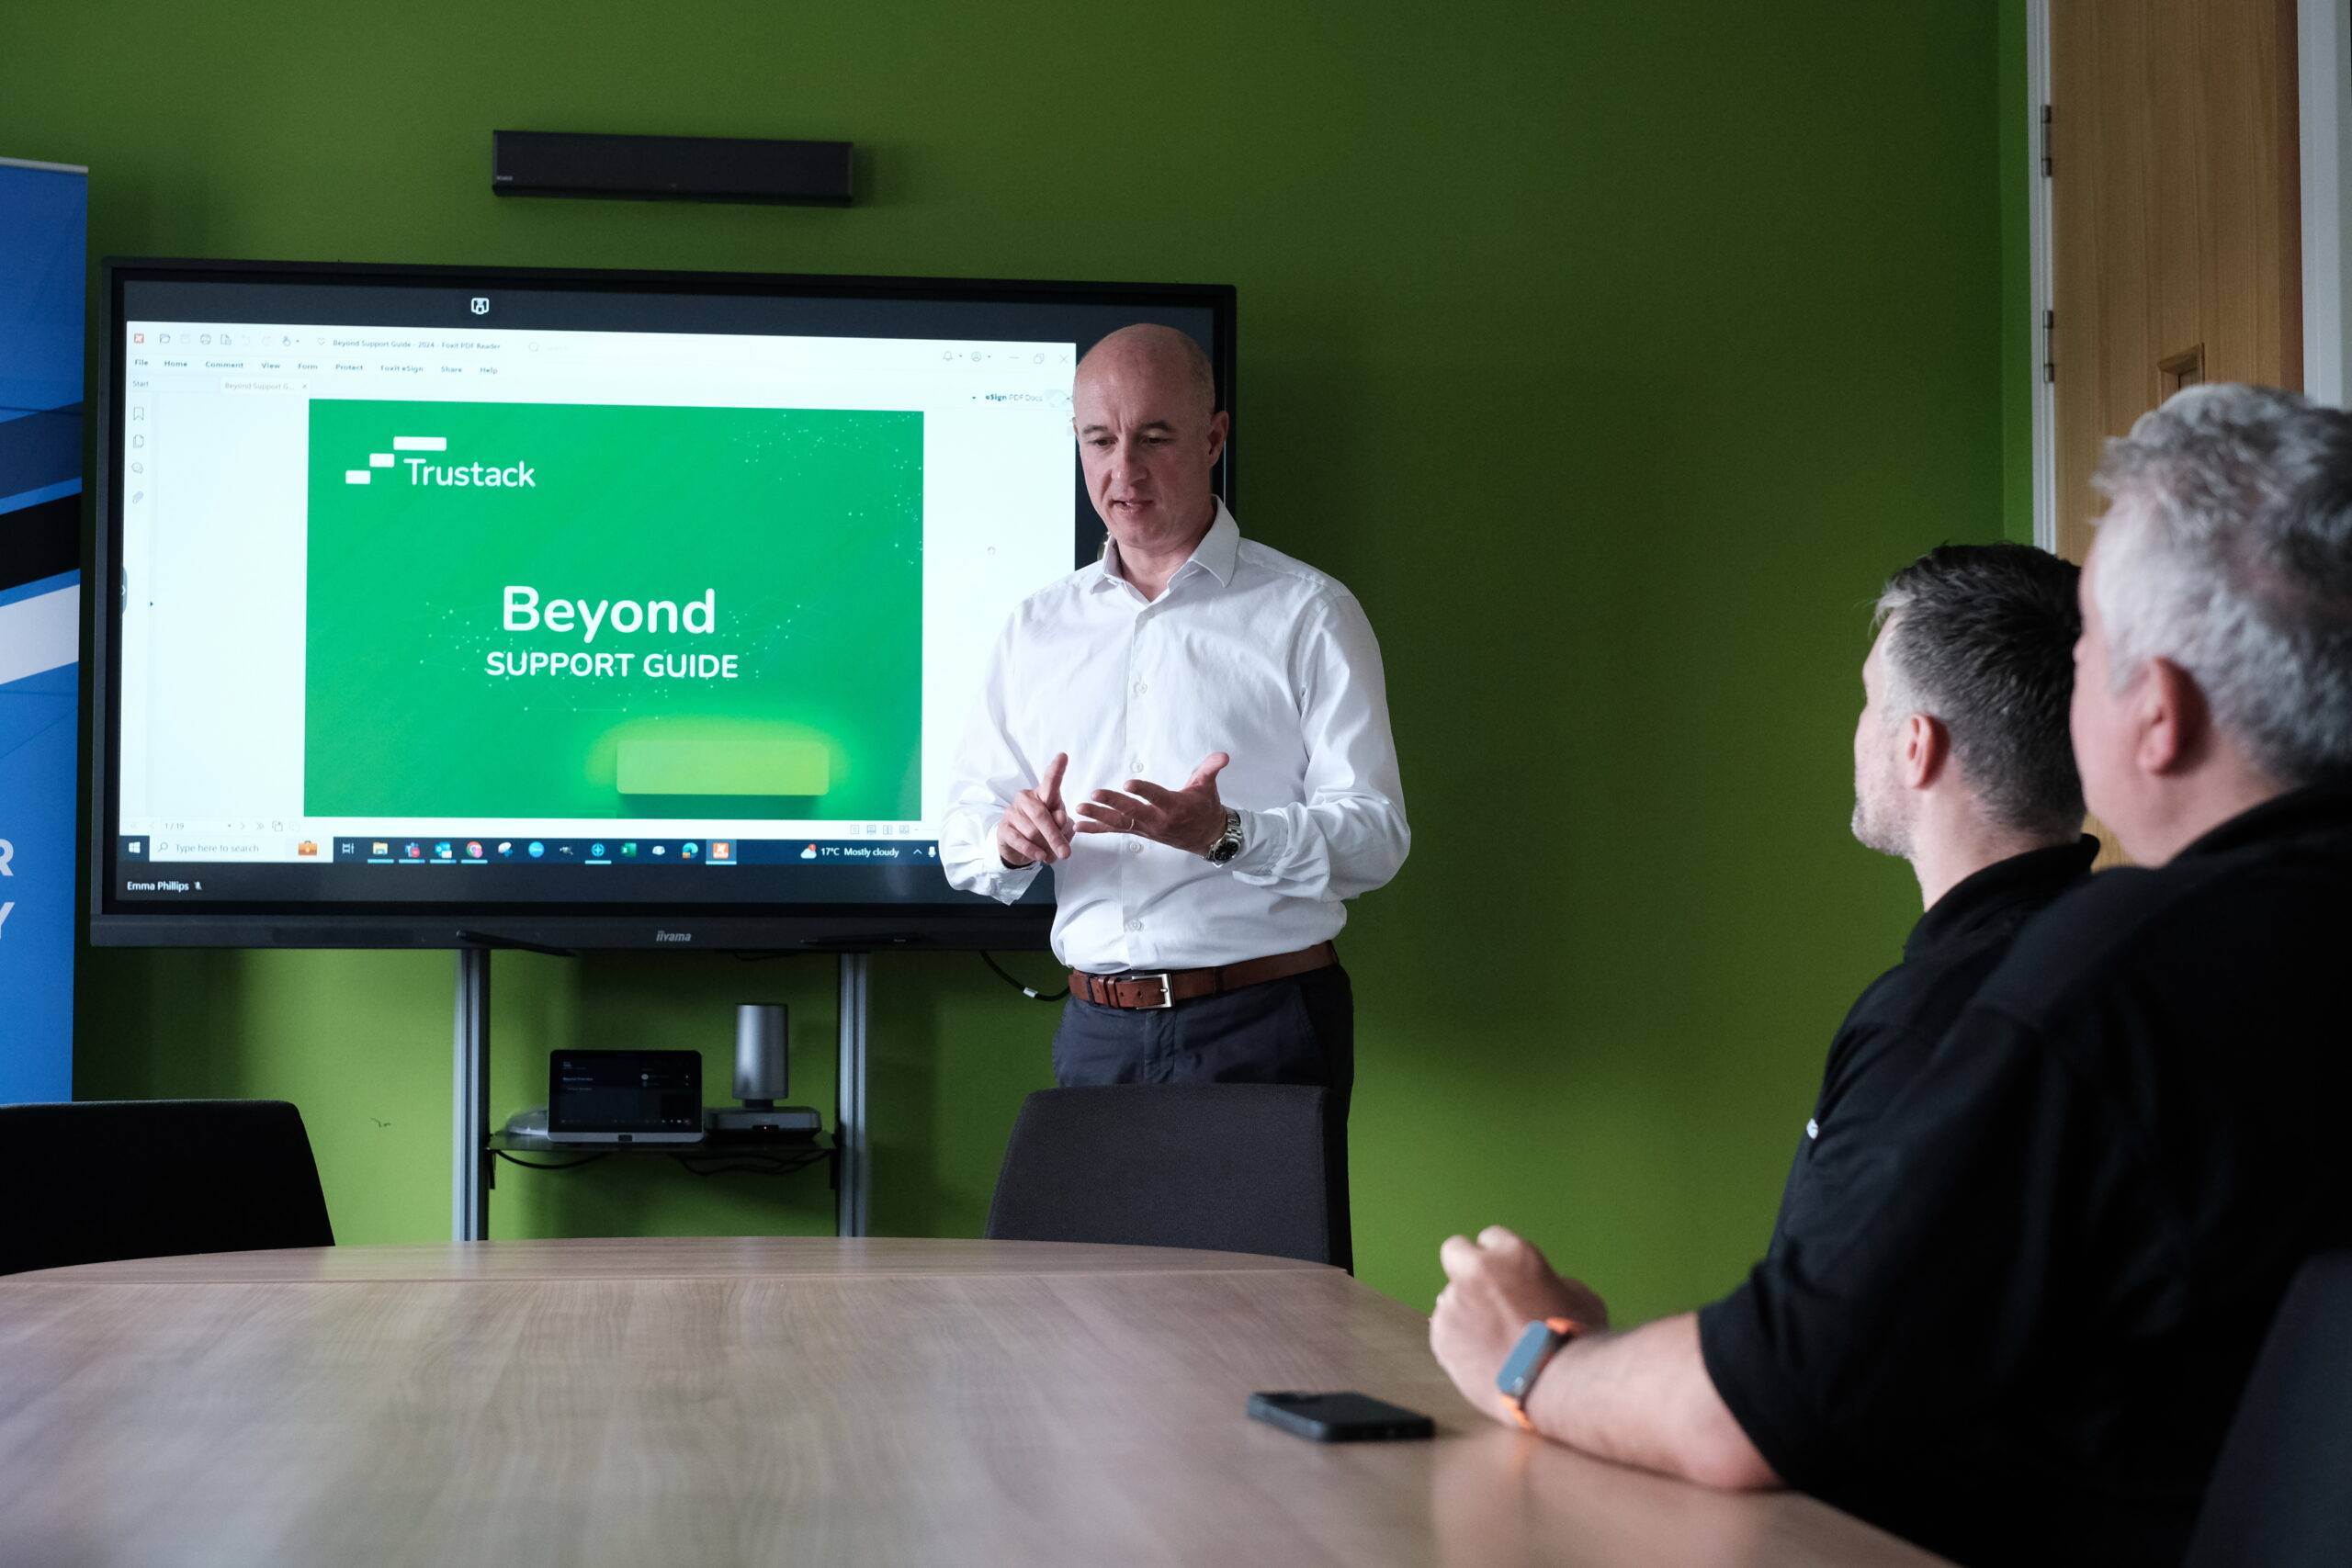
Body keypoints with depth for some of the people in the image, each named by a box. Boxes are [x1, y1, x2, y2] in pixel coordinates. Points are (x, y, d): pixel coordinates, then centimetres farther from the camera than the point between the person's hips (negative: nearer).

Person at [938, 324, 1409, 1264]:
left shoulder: (1307, 613, 1)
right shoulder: (1038, 628, 15)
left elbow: (1376, 834, -6)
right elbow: (963, 843, 12)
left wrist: (1225, 833, -23)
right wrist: (1010, 840, -11)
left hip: (1264, 1025, -3)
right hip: (1097, 1034, 4)